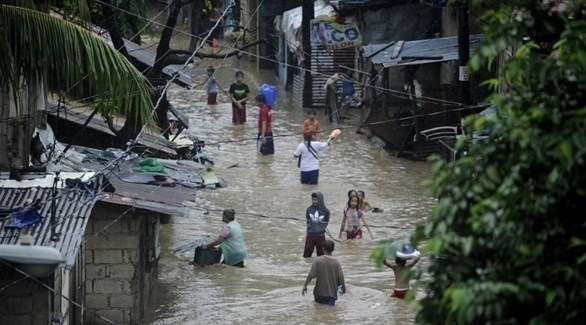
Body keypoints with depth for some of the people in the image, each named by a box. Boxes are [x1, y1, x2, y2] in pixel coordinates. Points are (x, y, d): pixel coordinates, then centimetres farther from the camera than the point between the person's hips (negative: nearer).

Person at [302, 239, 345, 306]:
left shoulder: (317, 260, -11)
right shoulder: (336, 262, -8)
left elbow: (310, 276, -13)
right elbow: (341, 279, -6)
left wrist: (305, 286, 1)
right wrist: (344, 287, 13)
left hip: (319, 294, 5)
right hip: (332, 293, -5)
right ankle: (331, 300, 0)